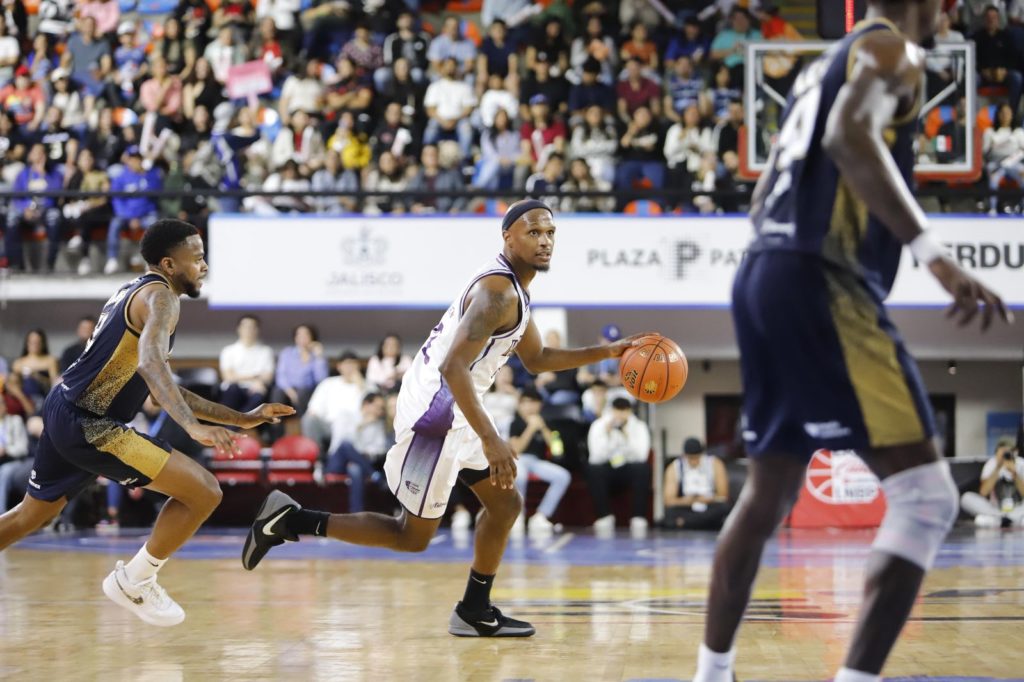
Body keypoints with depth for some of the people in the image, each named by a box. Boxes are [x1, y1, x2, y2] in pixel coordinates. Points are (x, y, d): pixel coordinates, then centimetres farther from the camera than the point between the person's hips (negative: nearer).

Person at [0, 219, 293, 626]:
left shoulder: (134, 293, 20)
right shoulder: (160, 296, -11)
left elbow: (163, 390, 25)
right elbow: (151, 362, -33)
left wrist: (242, 419, 23)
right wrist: (194, 428, -44)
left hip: (65, 413, 10)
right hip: (89, 426, -10)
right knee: (204, 492, -11)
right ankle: (133, 582, 3)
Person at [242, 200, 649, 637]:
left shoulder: (513, 288, 13)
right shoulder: (497, 290, -20)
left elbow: (536, 358, 26)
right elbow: (453, 367, -30)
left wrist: (607, 352, 18)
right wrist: (489, 438, -34)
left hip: (455, 412, 10)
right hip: (435, 411, -10)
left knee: (505, 504, 15)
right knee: (413, 537, -2)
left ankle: (475, 612, 24)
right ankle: (290, 521, 1)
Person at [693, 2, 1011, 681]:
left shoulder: (827, 64, 25)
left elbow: (764, 202, 27)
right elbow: (851, 137, -24)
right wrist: (934, 252, -31)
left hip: (764, 273, 9)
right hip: (823, 285, -9)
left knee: (767, 497, 20)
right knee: (925, 496, -10)